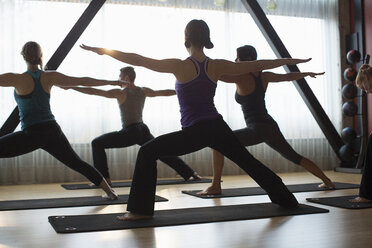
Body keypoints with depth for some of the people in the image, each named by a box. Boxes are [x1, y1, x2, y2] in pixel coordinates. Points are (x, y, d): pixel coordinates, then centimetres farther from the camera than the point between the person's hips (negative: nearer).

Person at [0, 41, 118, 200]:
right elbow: (82, 81, 7)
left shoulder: (18, 79, -7)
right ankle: (110, 192, 24)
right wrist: (111, 82, 17)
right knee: (77, 163, 20)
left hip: (32, 135, -5)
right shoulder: (49, 77, 3)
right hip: (53, 132, 5)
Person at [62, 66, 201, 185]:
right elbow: (165, 92, 21)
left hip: (129, 133, -6)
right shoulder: (144, 91, 10)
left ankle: (104, 178, -4)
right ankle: (191, 174, 21)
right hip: (143, 131, 6)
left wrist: (72, 87, -4)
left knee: (97, 144, 3)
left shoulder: (120, 93, -6)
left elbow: (94, 91, -8)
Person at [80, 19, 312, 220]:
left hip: (194, 132, -5)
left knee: (148, 152, 4)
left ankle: (141, 209, -2)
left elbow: (138, 60, -8)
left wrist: (103, 50, 1)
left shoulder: (180, 66, -9)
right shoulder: (217, 66, 2)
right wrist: (288, 60, 20)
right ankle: (287, 200, 36)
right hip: (218, 128, 5)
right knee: (249, 161, 22)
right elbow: (257, 65, 8)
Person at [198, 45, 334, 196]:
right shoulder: (264, 76, 10)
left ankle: (215, 186, -13)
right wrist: (307, 73, 41)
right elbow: (288, 77, 24)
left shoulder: (241, 77, -9)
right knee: (295, 157, 26)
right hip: (271, 127, 8)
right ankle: (327, 181, 35)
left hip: (258, 129, -8)